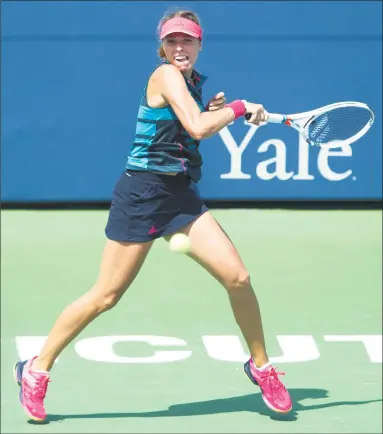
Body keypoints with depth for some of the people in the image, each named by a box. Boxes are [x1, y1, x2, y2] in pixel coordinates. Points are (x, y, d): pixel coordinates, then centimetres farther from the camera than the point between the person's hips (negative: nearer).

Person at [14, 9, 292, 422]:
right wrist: (239, 107, -11)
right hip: (142, 193, -7)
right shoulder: (166, 75, -12)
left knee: (238, 278, -6)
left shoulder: (194, 81, 13)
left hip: (181, 197, 7)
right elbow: (198, 127, -24)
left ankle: (260, 366, 12)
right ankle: (37, 369, 11)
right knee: (106, 296, -3)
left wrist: (213, 111, 8)